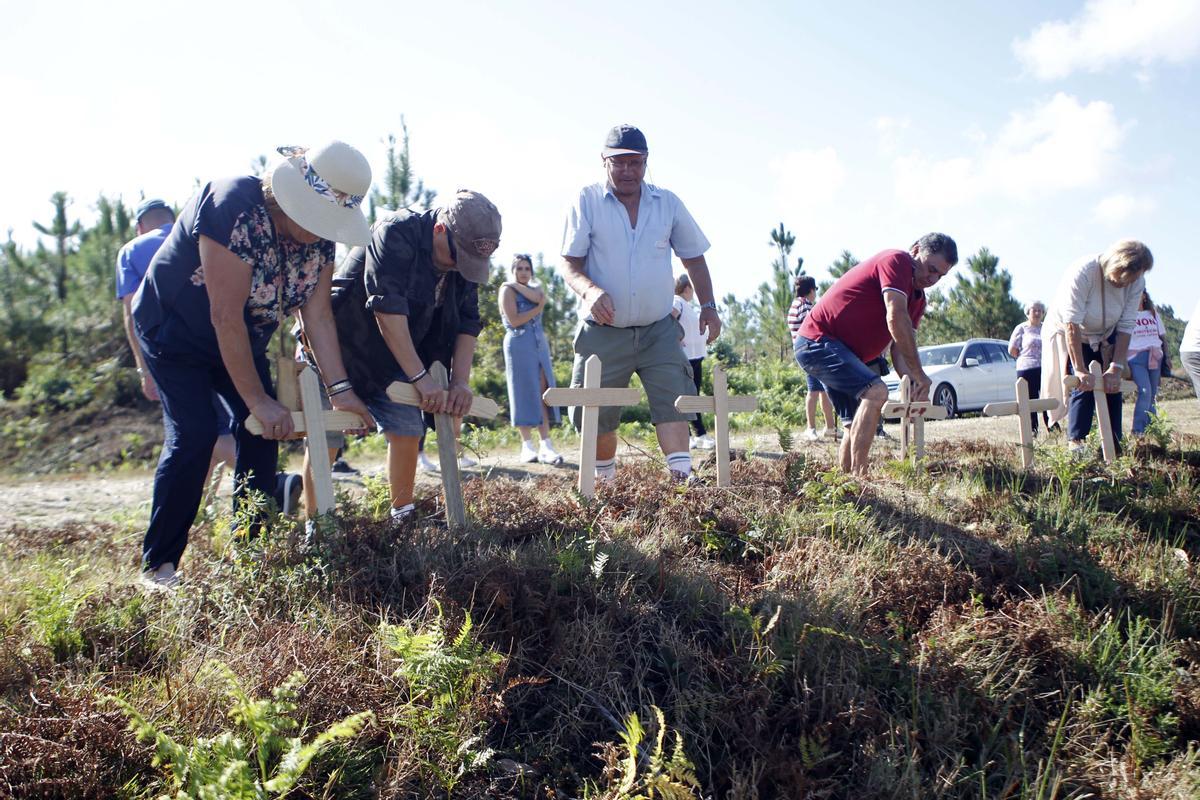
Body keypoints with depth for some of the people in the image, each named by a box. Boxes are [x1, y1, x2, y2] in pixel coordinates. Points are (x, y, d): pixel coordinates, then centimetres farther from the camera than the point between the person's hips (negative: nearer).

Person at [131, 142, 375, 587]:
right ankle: (158, 564, -6)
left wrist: (339, 389, -24)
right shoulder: (235, 209, -34)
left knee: (262, 429, -3)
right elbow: (225, 317, -33)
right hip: (174, 328, -7)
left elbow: (317, 315, -14)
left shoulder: (320, 237, -13)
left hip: (240, 338, 7)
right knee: (193, 433, -17)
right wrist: (257, 400, -31)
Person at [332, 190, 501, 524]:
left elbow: (467, 322, -3)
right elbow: (387, 307, -31)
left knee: (407, 428, 1)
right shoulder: (395, 233, -25)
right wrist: (420, 377, -31)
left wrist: (461, 381, -14)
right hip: (341, 349, -6)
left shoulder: (466, 258, -4)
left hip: (393, 359, 6)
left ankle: (402, 514, 14)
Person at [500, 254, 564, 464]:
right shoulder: (507, 291, 1)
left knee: (542, 394, -3)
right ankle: (527, 446, -3)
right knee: (525, 394, -6)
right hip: (519, 345, -6)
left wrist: (516, 285, -4)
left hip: (540, 345, 6)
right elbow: (515, 320, -12)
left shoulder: (535, 289, 19)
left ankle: (545, 445, -7)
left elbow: (538, 297, -7)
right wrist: (538, 308, -6)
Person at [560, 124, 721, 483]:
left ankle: (682, 479, -15)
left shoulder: (668, 203, 5)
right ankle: (604, 482, 23)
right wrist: (590, 290, -27)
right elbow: (569, 263, -6)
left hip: (658, 331, 2)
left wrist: (708, 306, 3)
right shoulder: (586, 201, -3)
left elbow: (694, 259, 14)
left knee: (673, 399, -12)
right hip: (602, 332, -2)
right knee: (595, 413, 4)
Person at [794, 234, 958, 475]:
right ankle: (858, 476, -30)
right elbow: (896, 319, -25)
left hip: (842, 352, 11)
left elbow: (899, 347, 5)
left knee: (857, 425, 13)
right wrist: (919, 375, -22)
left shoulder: (918, 298, 15)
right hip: (817, 340, -11)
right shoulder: (896, 261, -13)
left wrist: (911, 383, -14)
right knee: (875, 391, -27)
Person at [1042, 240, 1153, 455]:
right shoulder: (1082, 272, -35)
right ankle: (1076, 441, -9)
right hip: (1069, 334, -4)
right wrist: (1080, 370, -36)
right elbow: (1072, 324, -35)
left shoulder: (1136, 281, -20)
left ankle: (1115, 443, 3)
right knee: (1084, 386, -17)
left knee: (1112, 385, -5)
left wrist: (1116, 367, -25)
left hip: (1104, 336, 4)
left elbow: (1126, 327, -18)